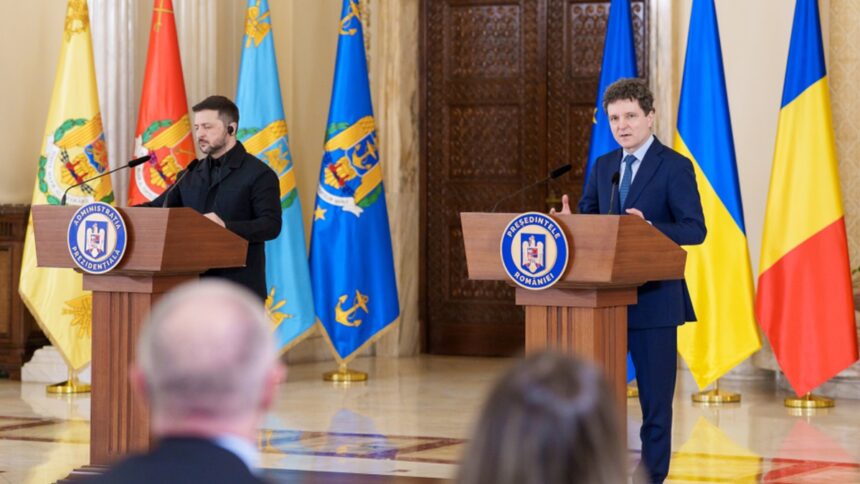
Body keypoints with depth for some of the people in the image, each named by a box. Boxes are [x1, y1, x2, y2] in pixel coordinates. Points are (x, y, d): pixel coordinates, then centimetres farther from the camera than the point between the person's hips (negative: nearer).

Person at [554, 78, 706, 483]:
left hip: (653, 299, -6)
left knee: (655, 396, 1)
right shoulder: (603, 166, 12)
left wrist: (649, 227, -29)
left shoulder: (674, 167, -6)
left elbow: (695, 230, -13)